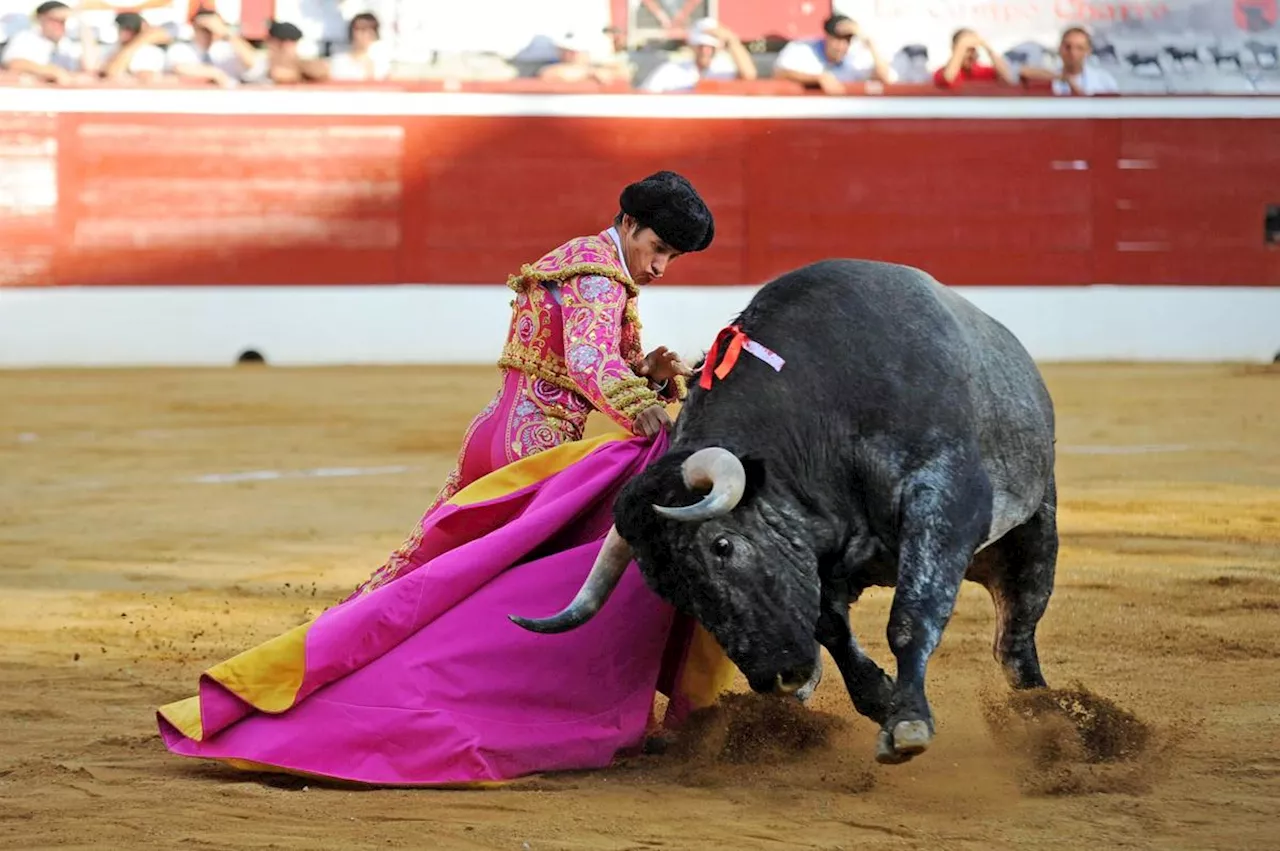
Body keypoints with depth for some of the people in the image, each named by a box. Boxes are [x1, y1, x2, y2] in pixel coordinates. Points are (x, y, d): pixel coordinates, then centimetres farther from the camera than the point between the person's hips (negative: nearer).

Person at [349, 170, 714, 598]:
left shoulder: (578, 256, 20)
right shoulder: (600, 276, -12)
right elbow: (588, 360, -30)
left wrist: (649, 372, -3)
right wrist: (639, 407, -48)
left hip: (492, 431, 10)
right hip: (536, 444, -10)